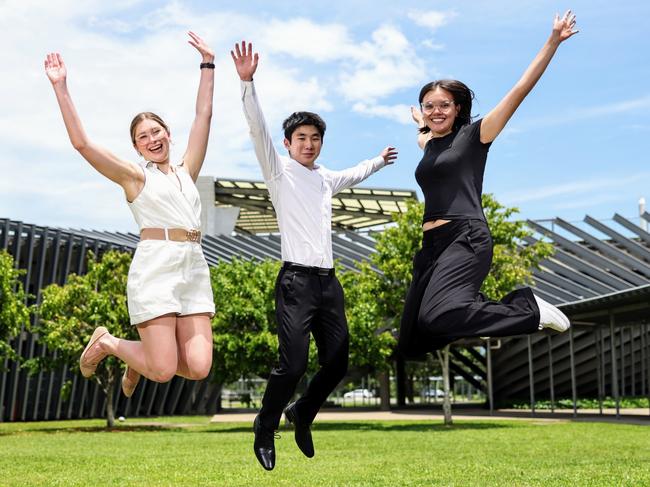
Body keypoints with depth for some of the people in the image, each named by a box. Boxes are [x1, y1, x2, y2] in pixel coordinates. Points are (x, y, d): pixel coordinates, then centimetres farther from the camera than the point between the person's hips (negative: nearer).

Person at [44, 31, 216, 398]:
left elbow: (204, 115, 22)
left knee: (198, 368, -8)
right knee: (163, 371, -10)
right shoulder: (136, 176, 9)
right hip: (156, 268, -5)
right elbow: (81, 142, 0)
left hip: (195, 270, 5)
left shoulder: (187, 172, 20)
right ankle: (107, 343, 20)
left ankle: (141, 360, 23)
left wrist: (208, 63, 23)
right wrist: (61, 87, -2)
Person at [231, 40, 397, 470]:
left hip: (329, 282, 6)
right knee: (293, 364, -14)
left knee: (337, 364, 5)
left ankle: (302, 414, 32)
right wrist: (247, 82, -23)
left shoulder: (326, 178, 19)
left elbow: (353, 175, 41)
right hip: (297, 281, -6)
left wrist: (380, 160, 57)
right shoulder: (280, 171, 3)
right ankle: (265, 431, 10)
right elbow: (258, 129, -11)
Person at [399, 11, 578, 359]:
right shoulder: (428, 145, 21)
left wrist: (553, 41, -5)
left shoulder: (473, 135, 4)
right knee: (411, 345, 0)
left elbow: (520, 90, -3)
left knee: (436, 317, -34)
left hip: (466, 239, -7)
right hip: (431, 245, 7)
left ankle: (529, 309, -13)